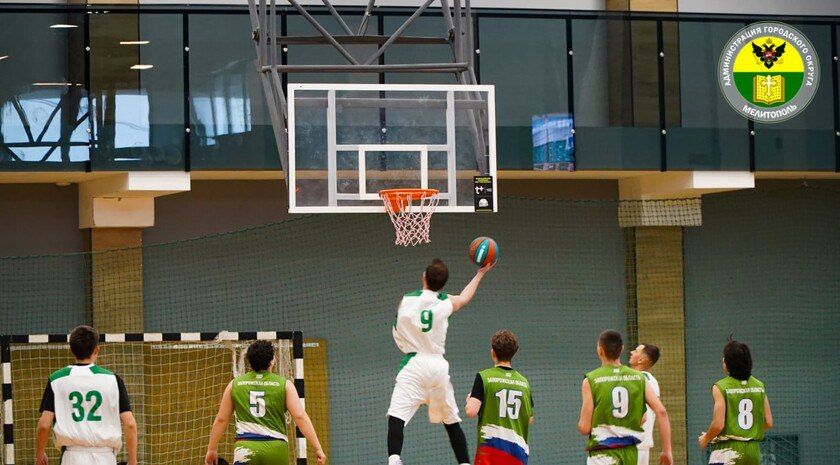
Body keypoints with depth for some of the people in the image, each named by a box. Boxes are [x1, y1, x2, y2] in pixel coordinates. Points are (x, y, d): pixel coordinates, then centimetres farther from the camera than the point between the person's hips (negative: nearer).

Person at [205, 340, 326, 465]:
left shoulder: (235, 384, 10)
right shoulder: (284, 384, 5)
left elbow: (221, 419, 14)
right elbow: (300, 416, -2)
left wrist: (211, 449, 25)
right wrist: (317, 448, 0)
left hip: (246, 448, 0)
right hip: (276, 449, 0)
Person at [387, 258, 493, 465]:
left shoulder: (405, 300, 2)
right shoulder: (446, 302, 6)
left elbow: (398, 333, 14)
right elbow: (465, 298, 30)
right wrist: (481, 273, 44)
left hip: (413, 363, -3)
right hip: (439, 365, 3)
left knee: (396, 416, -14)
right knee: (451, 421, 15)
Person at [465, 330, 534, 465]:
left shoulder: (484, 377, -4)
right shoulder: (524, 382, 11)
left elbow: (471, 412, -12)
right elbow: (530, 420, 15)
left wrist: (469, 401, 10)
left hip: (491, 444, -4)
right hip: (518, 450, 4)